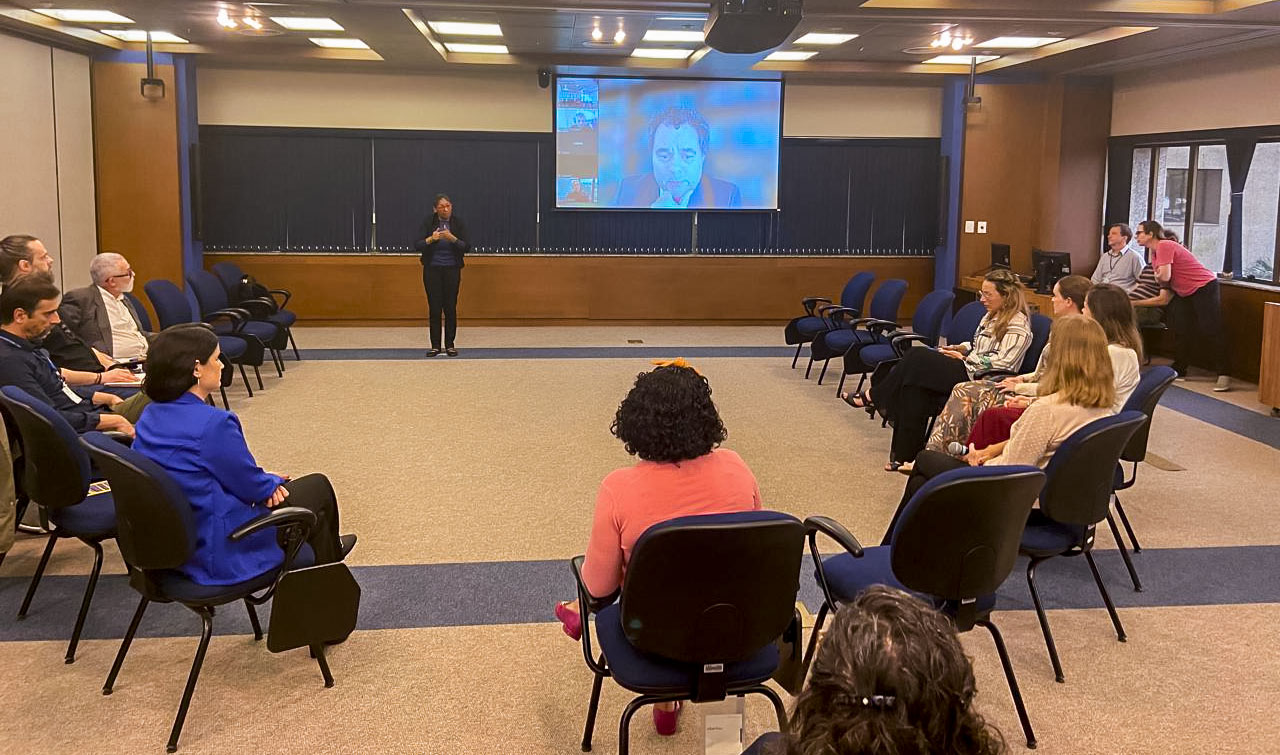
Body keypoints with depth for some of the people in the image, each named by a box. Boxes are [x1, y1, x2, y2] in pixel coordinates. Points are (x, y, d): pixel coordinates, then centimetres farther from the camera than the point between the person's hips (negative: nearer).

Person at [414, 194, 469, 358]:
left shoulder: (459, 223, -4)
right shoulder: (428, 222, -5)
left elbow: (467, 247, -10)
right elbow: (417, 246, -12)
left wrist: (453, 238, -27)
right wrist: (430, 239, -31)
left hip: (452, 270, 0)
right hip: (432, 270, 0)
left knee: (450, 308, 1)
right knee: (434, 309, 0)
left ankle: (450, 345, 10)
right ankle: (435, 346, 7)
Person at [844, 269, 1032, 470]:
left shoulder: (1018, 325, -9)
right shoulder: (991, 316, 20)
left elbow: (1002, 363, -15)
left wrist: (964, 358, -10)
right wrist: (961, 348, 8)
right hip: (968, 370, 9)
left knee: (918, 358, -21)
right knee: (916, 387, -19)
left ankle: (874, 398, -8)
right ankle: (905, 454, -20)